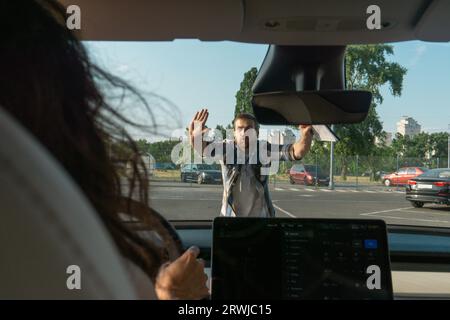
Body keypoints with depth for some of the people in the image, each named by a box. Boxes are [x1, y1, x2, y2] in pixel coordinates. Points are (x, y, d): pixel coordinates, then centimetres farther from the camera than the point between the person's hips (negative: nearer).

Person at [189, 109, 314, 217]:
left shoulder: (265, 150, -13)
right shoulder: (226, 148, -11)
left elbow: (296, 152, -22)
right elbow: (202, 147, -22)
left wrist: (306, 136, -43)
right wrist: (195, 136, -45)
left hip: (261, 216, 0)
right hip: (231, 215, 0)